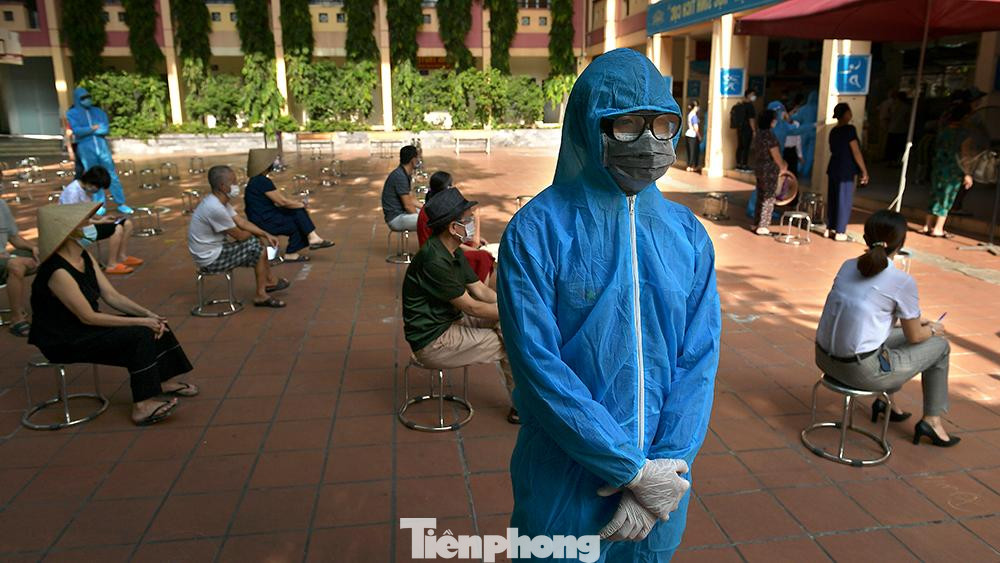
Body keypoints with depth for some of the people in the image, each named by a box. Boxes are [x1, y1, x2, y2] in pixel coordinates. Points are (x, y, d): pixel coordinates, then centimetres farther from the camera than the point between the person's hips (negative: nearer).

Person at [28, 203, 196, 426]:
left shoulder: (84, 256, 1)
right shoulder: (58, 272, -26)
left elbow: (111, 295, 1)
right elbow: (88, 317, -25)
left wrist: (147, 314, -13)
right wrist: (141, 321, -23)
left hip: (85, 327, 9)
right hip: (64, 341, -9)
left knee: (155, 325, -2)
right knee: (139, 336, -22)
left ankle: (166, 381, 11)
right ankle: (142, 406, -18)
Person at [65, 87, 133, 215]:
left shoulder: (99, 112, 12)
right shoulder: (72, 114, 5)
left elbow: (106, 129, -3)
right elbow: (76, 130, -10)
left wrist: (86, 131, -8)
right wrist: (95, 128, -5)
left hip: (102, 146, 2)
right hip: (86, 149, -2)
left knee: (112, 175, 0)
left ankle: (121, 204, 3)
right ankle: (100, 206, 6)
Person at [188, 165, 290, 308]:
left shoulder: (220, 201, 2)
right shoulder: (215, 208, -28)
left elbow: (242, 222, 9)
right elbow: (239, 236, -19)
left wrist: (265, 234, 0)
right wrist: (255, 235, 2)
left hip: (215, 249, 10)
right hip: (210, 260, -10)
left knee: (255, 243, 13)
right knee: (258, 251, -7)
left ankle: (270, 281, 26)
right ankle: (261, 296, 5)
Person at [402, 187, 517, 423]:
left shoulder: (454, 253, 6)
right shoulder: (434, 260, -26)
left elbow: (480, 290, 8)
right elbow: (472, 308, -21)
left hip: (449, 322, 10)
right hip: (432, 342, -9)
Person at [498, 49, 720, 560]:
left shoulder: (687, 234, -2)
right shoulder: (537, 231, -15)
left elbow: (700, 358, -3)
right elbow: (540, 367, -19)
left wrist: (667, 463, -12)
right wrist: (632, 470, -16)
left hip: (663, 475, 4)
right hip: (566, 477, -3)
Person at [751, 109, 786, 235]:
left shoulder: (759, 134, 8)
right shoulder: (769, 135, -18)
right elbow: (775, 155, -17)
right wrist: (783, 167, -1)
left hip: (759, 168, 9)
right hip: (769, 170, -8)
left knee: (760, 197, 16)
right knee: (768, 199, -1)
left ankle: (757, 223, 21)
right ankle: (762, 227, 1)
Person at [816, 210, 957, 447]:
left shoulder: (848, 266, 5)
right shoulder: (903, 281, -13)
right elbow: (915, 336, 1)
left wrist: (914, 321, 31)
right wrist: (933, 330, 23)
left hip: (824, 358, 7)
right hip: (861, 371, -6)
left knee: (898, 336, 32)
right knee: (940, 346, 17)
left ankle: (888, 402, 44)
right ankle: (931, 420, 28)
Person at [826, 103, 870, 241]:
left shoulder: (833, 131, 10)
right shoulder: (849, 129, -13)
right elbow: (856, 152, -14)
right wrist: (864, 171, -10)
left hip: (833, 169, 7)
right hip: (846, 171, -7)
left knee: (832, 199, 13)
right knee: (844, 201, -1)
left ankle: (830, 228, 18)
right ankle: (840, 233, 1)